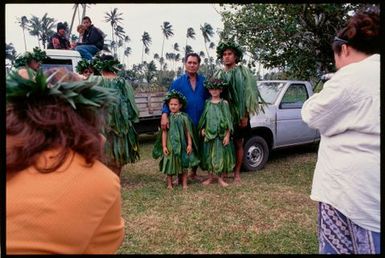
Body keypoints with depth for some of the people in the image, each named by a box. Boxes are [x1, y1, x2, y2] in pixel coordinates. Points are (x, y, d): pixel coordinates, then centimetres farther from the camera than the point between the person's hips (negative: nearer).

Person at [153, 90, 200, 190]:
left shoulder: (184, 117, -3)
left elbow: (188, 132, 0)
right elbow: (164, 133, -1)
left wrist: (189, 144, -3)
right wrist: (164, 146, -5)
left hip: (182, 145, 0)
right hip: (170, 145, 0)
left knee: (184, 164, 9)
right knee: (169, 164, 6)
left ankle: (184, 184, 22)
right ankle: (169, 184, 21)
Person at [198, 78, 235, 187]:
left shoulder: (224, 103, -2)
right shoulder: (207, 103, 7)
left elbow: (228, 120, -4)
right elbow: (204, 118, 14)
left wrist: (227, 135, -9)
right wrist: (202, 129, 1)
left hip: (222, 134, -3)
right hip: (209, 134, 3)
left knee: (222, 155, 1)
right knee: (209, 155, 9)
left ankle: (221, 178, 15)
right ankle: (210, 177, 23)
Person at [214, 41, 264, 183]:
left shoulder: (243, 72, 0)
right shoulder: (218, 74, 9)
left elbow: (248, 94, -4)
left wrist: (245, 116, -10)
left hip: (239, 115, -2)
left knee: (238, 144, 5)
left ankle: (237, 173, 16)